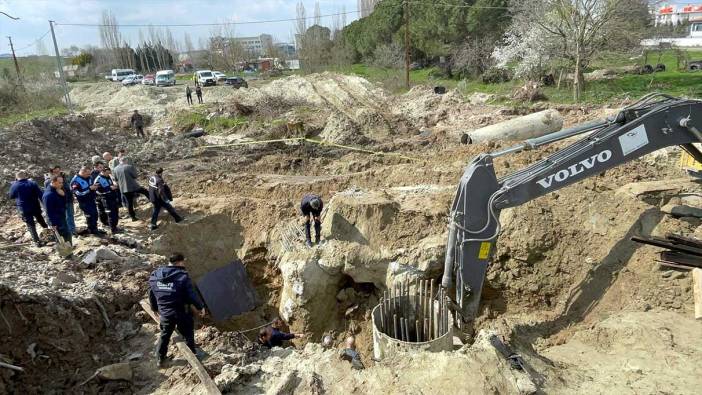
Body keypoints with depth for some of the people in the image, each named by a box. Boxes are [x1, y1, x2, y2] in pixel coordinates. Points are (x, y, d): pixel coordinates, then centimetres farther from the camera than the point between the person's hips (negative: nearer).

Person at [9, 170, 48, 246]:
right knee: (40, 219, 26)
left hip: (24, 209, -1)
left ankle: (37, 242, 3)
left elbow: (11, 196, 12)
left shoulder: (14, 185, -6)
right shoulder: (32, 183, -6)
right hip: (35, 207, 1)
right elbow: (40, 195, -9)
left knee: (31, 226, 5)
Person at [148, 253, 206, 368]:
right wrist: (200, 307, -3)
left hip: (165, 314, 5)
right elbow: (192, 295, -18)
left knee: (164, 335, 24)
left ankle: (160, 359, 36)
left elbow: (151, 296, 9)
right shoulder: (183, 276, -19)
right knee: (188, 335, 15)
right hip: (182, 313, -4)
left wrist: (156, 309, 24)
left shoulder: (154, 276, -2)